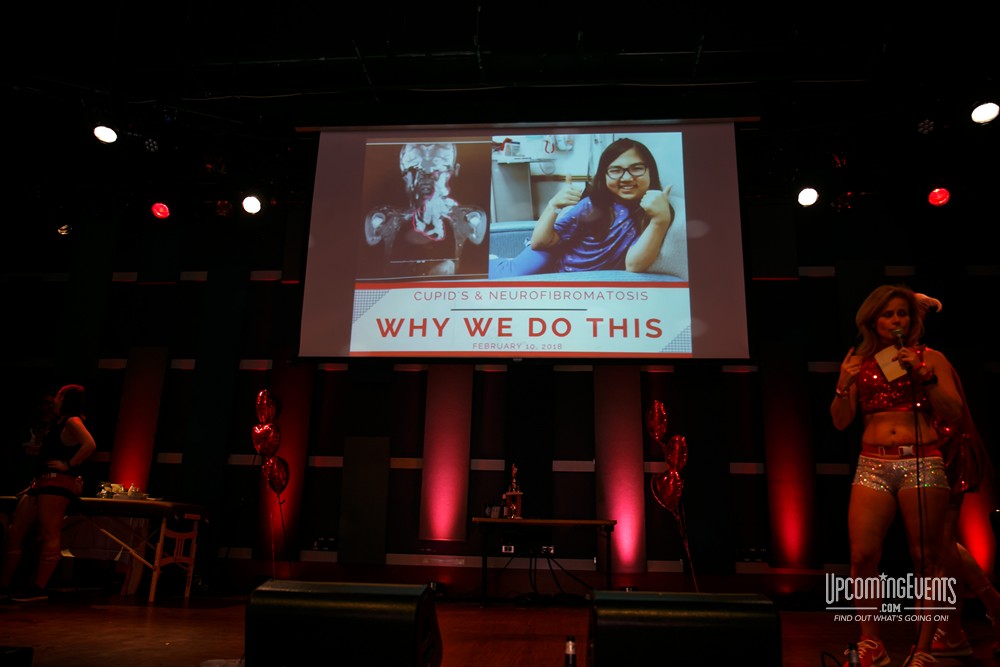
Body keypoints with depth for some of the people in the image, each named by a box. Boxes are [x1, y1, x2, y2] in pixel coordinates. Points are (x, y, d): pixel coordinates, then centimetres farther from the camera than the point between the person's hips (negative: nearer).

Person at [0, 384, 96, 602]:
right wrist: (35, 483, 19)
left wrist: (69, 465, -19)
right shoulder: (59, 423, 23)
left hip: (57, 483, -10)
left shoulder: (72, 421, -6)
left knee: (49, 535, -8)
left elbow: (90, 445, -25)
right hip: (44, 483, 10)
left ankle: (39, 588, -7)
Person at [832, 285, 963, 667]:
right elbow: (841, 421, 8)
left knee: (926, 560, 0)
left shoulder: (930, 358, 8)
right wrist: (844, 385, -9)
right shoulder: (859, 363, 11)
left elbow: (954, 414, -2)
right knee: (862, 556, -8)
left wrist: (925, 376, -14)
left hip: (923, 464, -1)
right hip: (873, 466, 1)